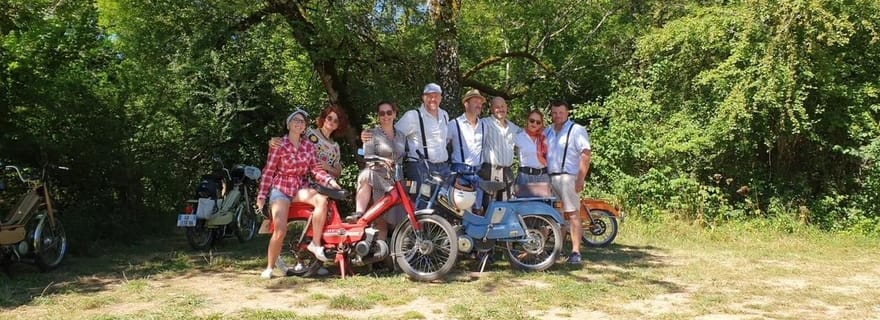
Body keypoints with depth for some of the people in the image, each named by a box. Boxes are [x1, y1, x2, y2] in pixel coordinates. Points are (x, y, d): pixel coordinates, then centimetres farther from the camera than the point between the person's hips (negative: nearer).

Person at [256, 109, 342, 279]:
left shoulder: (309, 146, 5)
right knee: (281, 230, -16)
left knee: (322, 199, -28)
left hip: (300, 188, 4)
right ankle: (269, 267, 5)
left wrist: (329, 180, -17)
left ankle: (316, 243, -17)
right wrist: (261, 196, -11)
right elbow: (268, 171, -7)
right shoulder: (279, 145, -8)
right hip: (280, 188, -4)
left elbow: (316, 168, 2)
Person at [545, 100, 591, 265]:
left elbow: (585, 155, -10)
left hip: (568, 177, -7)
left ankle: (576, 252, -9)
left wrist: (580, 179, -18)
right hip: (550, 178, 7)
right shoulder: (547, 132, 18)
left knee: (573, 214, -8)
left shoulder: (577, 130, -2)